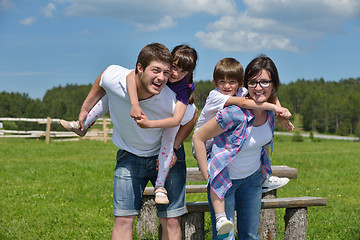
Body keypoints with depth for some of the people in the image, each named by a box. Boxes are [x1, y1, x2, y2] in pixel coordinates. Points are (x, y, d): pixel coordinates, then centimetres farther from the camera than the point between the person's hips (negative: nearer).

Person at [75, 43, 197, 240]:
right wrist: (85, 108, 10)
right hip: (129, 156, 1)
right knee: (123, 219, -7)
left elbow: (192, 117, -7)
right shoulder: (113, 77, -27)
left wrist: (173, 150, -14)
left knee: (171, 221, -2)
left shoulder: (172, 102, -31)